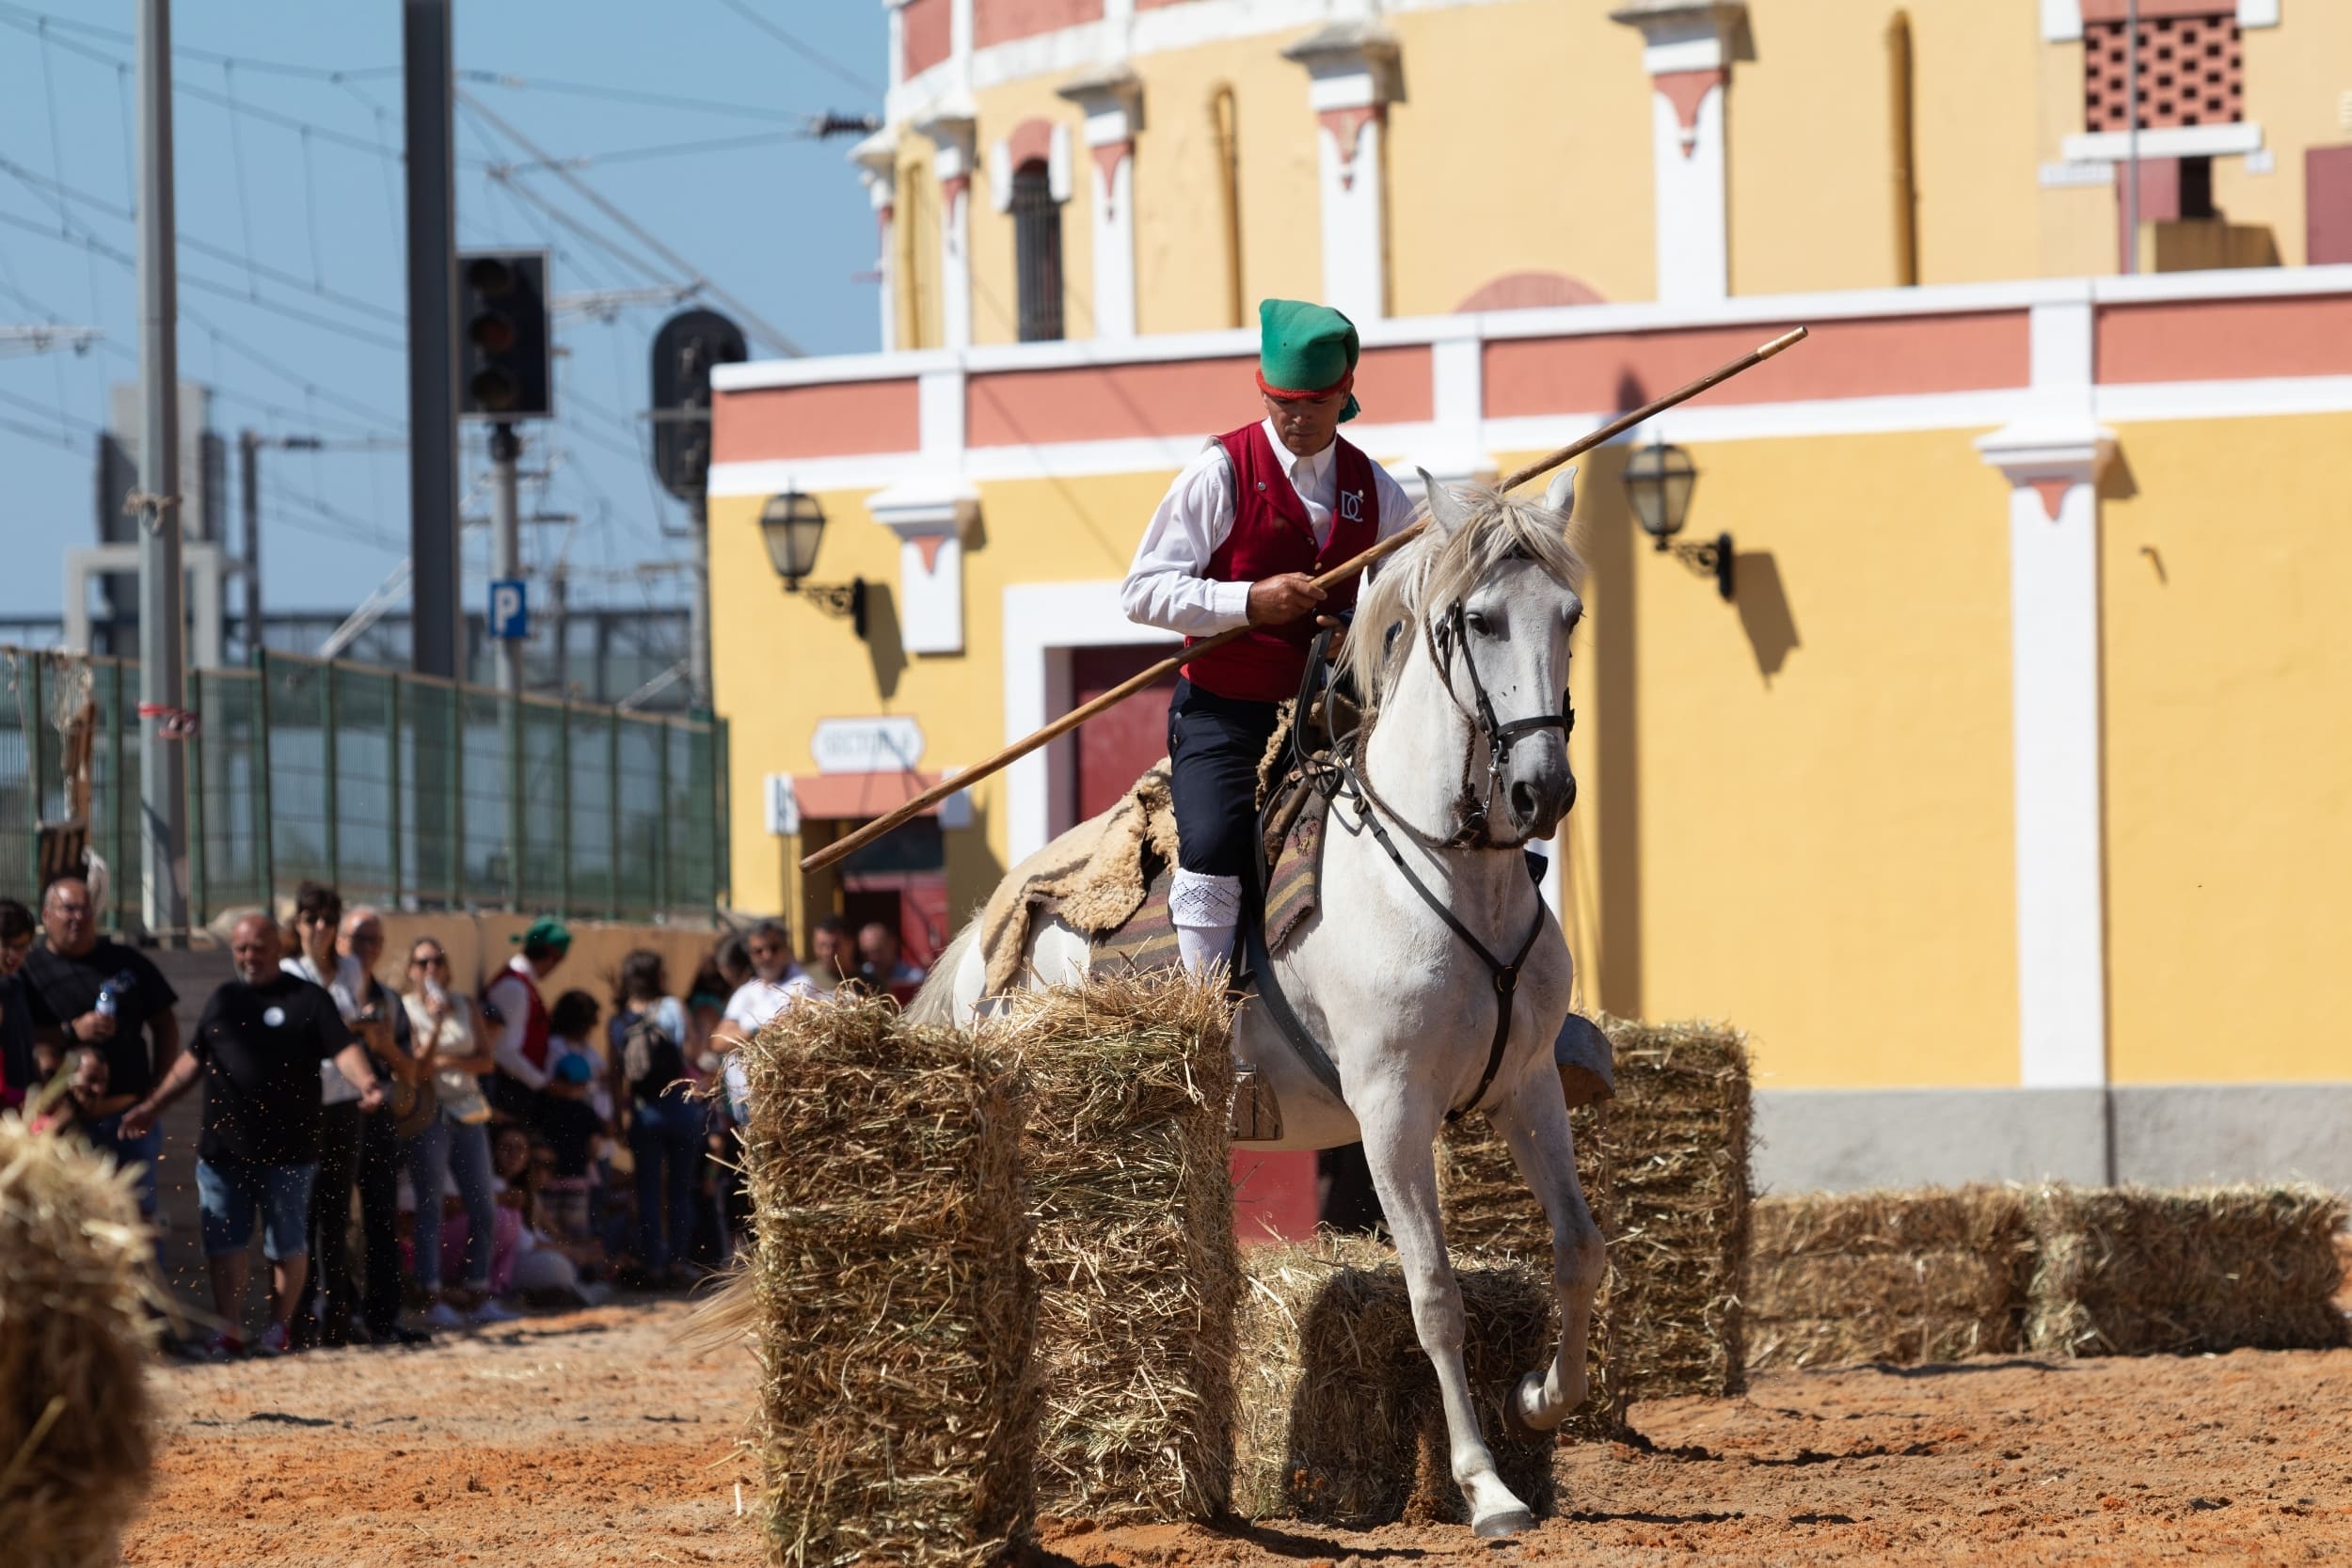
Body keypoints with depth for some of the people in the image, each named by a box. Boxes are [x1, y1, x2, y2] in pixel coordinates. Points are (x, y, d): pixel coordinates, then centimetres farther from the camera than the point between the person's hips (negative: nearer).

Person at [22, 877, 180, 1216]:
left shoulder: (126, 962, 10)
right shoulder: (30, 971, 1)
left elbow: (164, 1025, 15)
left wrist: (158, 1089, 5)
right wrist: (71, 1032, -19)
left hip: (131, 1112, 3)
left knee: (139, 1214, 6)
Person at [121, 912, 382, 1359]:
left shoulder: (307, 1000, -1)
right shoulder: (223, 1000, 15)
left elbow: (344, 1049, -12)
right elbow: (193, 1059, 21)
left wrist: (365, 1084, -32)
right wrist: (153, 1104, 17)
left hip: (287, 1149, -4)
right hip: (222, 1147, 4)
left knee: (287, 1244, 4)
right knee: (223, 1242, 2)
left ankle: (279, 1327, 15)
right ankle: (226, 1330, 6)